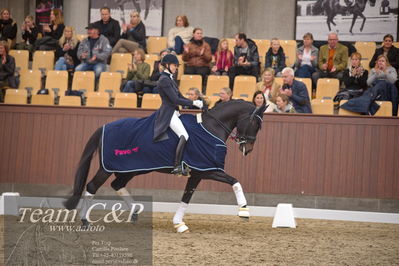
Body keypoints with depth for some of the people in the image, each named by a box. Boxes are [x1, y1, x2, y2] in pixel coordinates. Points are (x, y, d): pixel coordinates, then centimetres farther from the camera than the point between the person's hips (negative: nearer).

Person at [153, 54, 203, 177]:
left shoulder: (169, 78, 17)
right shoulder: (164, 80, -14)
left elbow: (180, 96, 19)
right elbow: (175, 99, -19)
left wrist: (195, 103, 7)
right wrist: (193, 103, -15)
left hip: (173, 112, 11)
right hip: (168, 113, -11)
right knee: (184, 136, -23)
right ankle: (177, 167, -26)